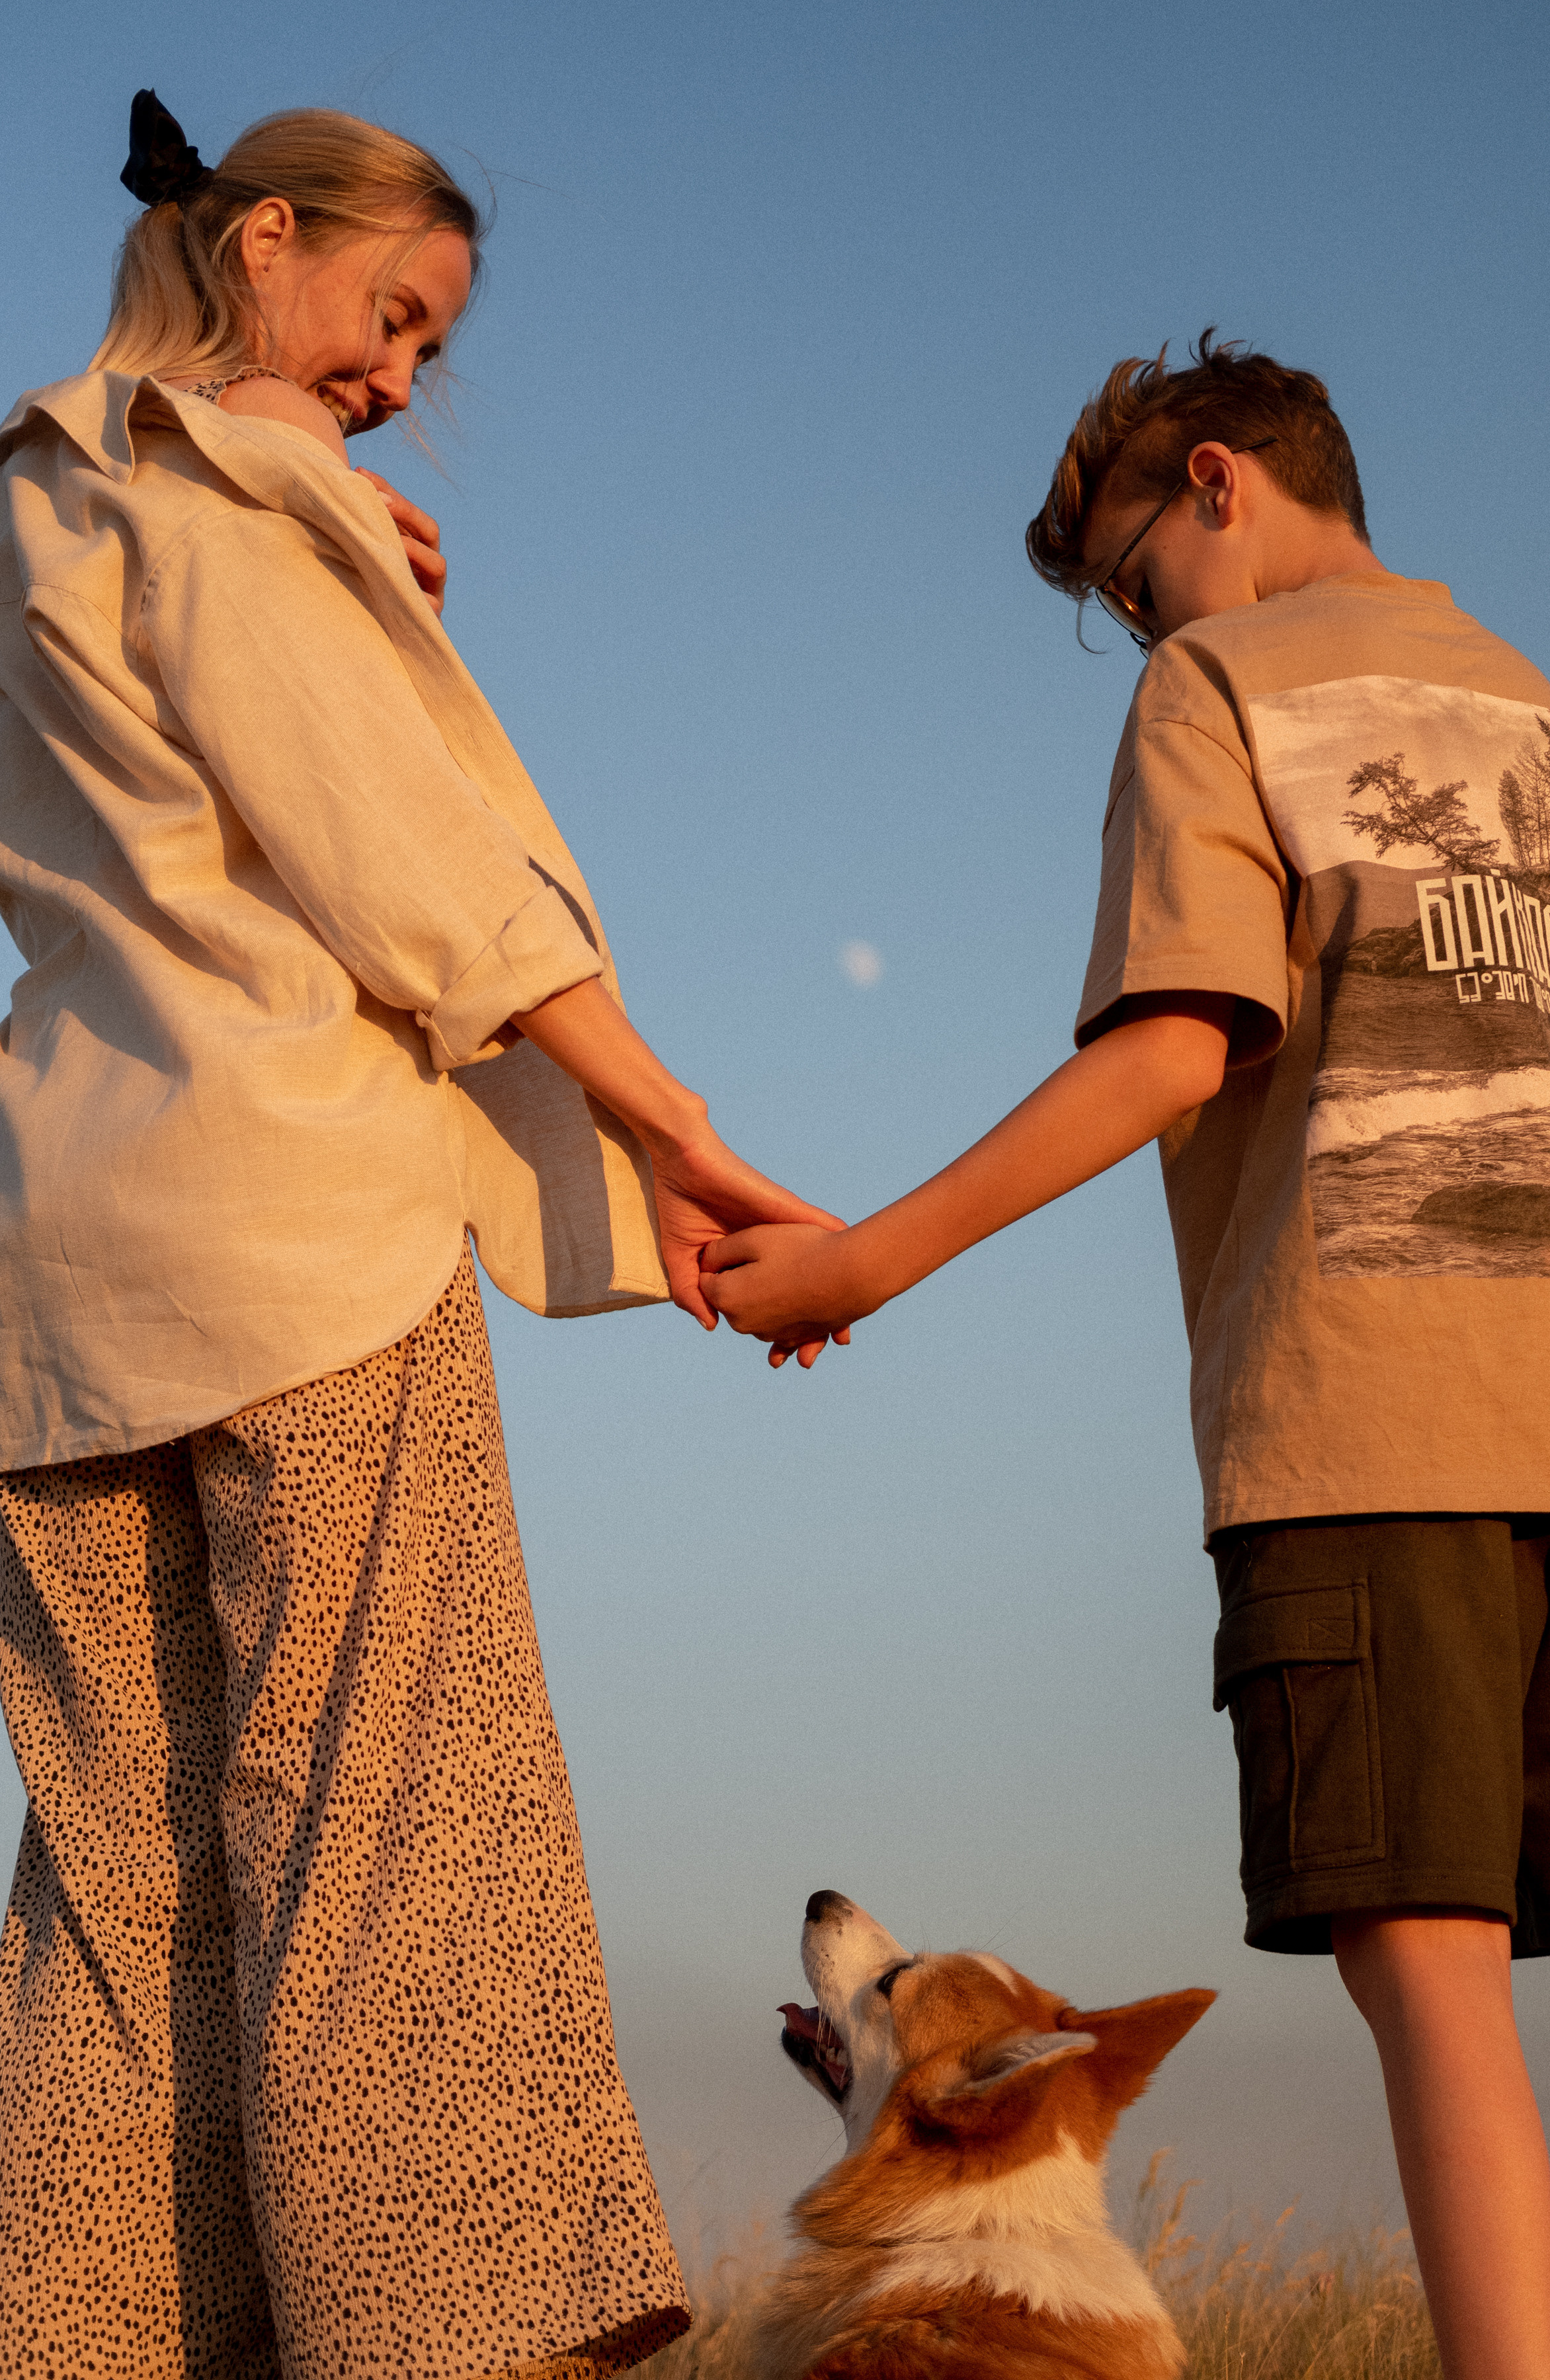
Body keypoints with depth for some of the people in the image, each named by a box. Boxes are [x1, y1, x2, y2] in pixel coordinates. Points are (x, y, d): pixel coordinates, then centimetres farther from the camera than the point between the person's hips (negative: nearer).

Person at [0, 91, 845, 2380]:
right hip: (296, 1200, -8)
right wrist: (676, 1144, -6)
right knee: (392, 1831, -9)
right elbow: (407, 875, -9)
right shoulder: (218, 481, -2)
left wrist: (370, 629, 17)